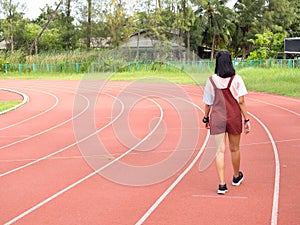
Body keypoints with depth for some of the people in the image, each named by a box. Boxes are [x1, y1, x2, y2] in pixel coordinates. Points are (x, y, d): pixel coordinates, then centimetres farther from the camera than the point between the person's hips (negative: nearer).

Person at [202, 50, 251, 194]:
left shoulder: (211, 81, -3)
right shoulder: (237, 79, -7)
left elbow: (208, 103, 2)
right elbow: (241, 101, -8)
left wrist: (206, 118, 15)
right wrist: (246, 120, -2)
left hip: (217, 118, 0)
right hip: (234, 118, 0)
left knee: (220, 150, 0)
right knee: (234, 149, 17)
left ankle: (222, 184, -8)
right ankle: (236, 177, 37)